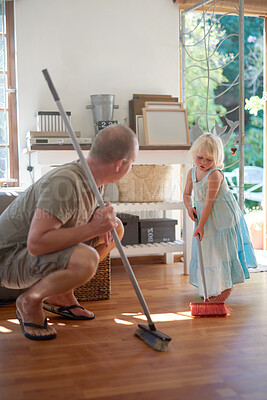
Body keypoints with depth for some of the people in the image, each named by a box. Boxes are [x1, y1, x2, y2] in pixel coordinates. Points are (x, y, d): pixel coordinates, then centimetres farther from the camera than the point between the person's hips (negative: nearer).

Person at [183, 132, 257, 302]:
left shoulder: (215, 175, -25)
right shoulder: (192, 172, -1)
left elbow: (209, 201, -25)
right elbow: (187, 194, 12)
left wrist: (201, 225, -24)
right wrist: (189, 207, -10)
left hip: (223, 217, -7)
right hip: (205, 216, 8)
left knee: (222, 249, -2)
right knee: (206, 250, 12)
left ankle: (227, 285, 16)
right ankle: (211, 287, 27)